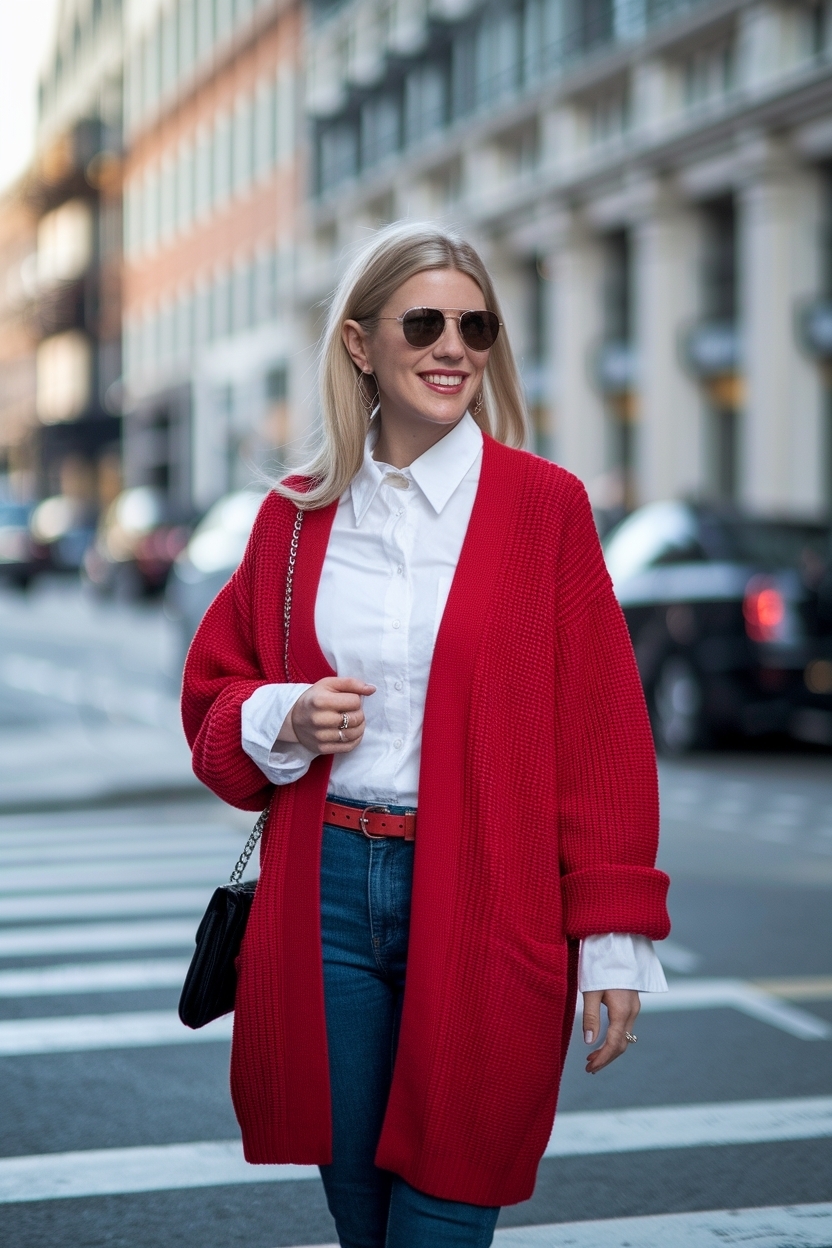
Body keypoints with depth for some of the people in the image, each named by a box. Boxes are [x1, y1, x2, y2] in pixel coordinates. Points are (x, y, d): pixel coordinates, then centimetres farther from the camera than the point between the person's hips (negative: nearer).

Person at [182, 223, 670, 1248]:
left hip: (483, 906, -3)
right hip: (325, 894, 3)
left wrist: (613, 937, -6)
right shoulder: (298, 513, 7)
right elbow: (212, 694, 15)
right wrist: (280, 722, -7)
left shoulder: (544, 506, -2)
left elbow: (600, 733, -3)